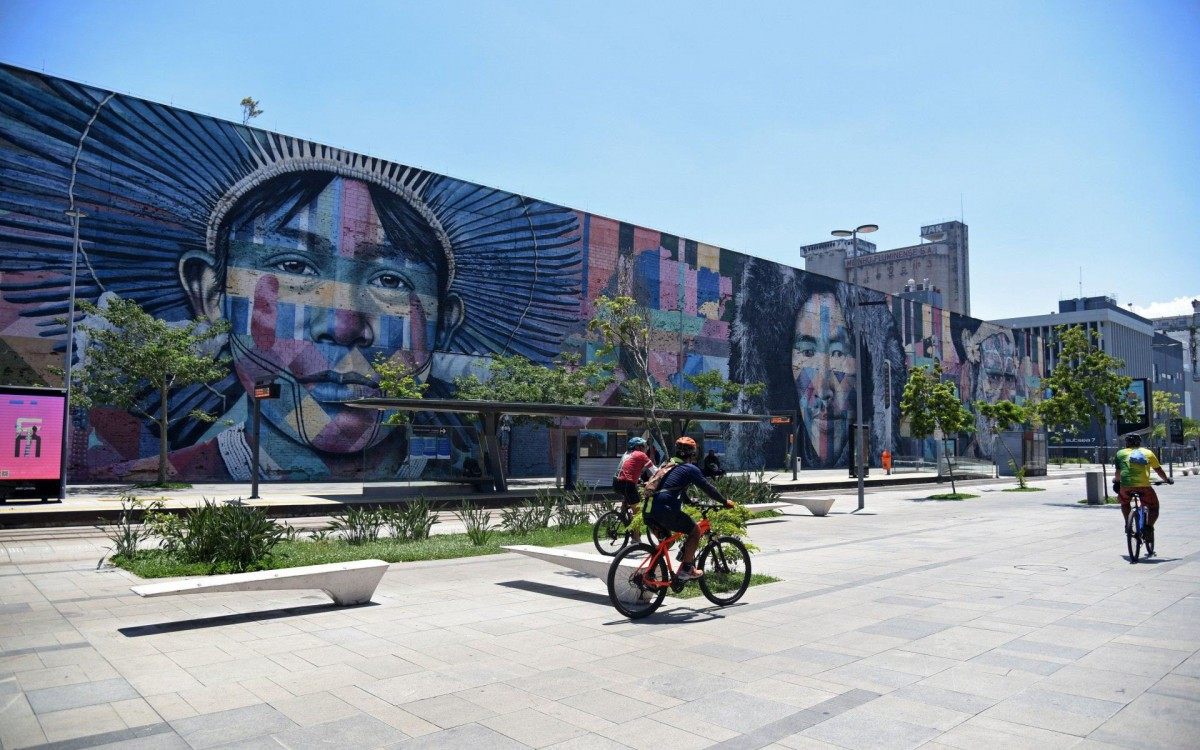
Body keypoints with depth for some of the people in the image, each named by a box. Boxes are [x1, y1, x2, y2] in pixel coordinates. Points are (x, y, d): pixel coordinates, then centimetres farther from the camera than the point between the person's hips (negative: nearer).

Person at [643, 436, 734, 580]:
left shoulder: (666, 466, 27)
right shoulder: (690, 468, 3)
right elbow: (707, 488, 8)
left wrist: (691, 501, 50)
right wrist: (725, 502, 21)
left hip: (648, 511, 8)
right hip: (665, 510, -8)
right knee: (695, 531, 11)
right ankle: (686, 570, 8)